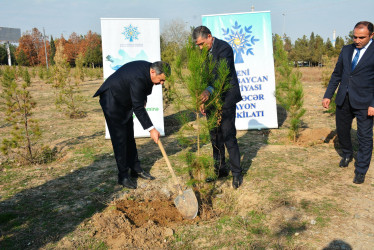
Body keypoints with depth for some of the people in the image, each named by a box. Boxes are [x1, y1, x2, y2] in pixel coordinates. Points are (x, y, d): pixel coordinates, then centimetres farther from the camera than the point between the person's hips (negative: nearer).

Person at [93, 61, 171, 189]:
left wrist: (143, 99, 0)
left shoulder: (148, 68, -7)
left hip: (124, 101, 9)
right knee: (119, 137, -9)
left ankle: (135, 168, 21)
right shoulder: (137, 77, -34)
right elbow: (138, 108, -32)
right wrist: (151, 129, -29)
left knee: (129, 135, 12)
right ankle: (123, 176, -1)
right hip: (111, 101, -9)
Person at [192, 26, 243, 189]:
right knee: (215, 137, 12)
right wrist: (203, 99, 9)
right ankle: (220, 170, 24)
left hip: (226, 99, -7)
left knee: (228, 137, -7)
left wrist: (209, 90, -41)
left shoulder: (224, 48, -14)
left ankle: (237, 173, 6)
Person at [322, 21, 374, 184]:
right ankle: (347, 154, 45)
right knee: (342, 130, 18)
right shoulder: (346, 50, 9)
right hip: (344, 100, 5)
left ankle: (361, 170, 16)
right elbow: (337, 74, 13)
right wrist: (328, 95, 8)